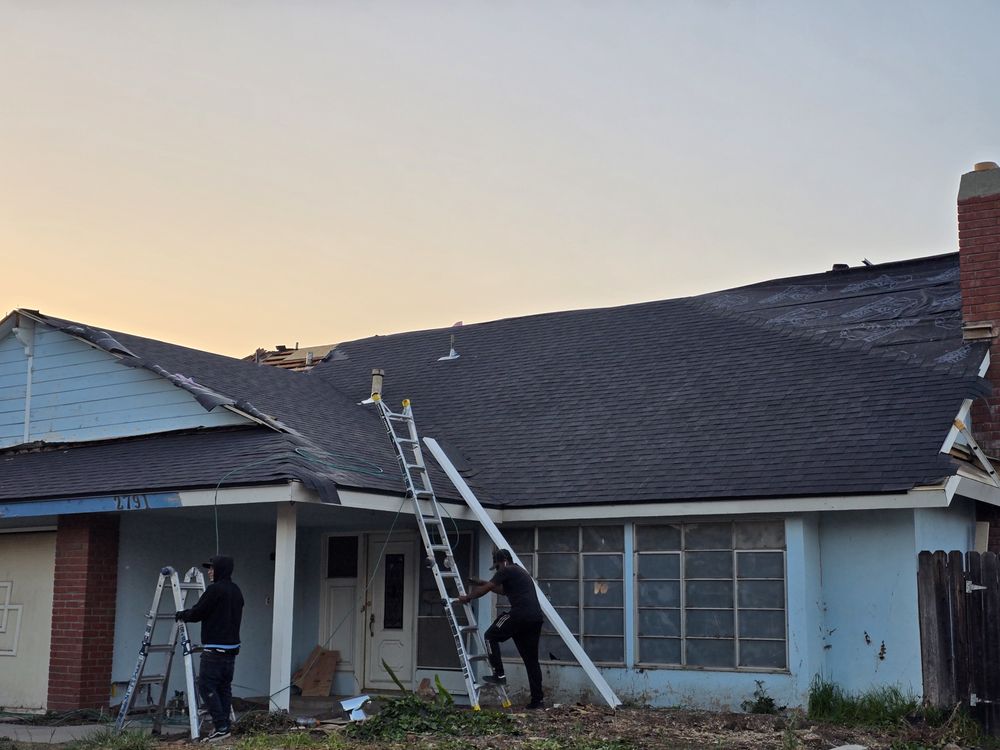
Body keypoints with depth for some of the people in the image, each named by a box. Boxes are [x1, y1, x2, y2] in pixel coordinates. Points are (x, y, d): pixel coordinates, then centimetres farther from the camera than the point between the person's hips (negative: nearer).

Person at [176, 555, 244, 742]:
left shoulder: (215, 590, -13)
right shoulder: (236, 591, 14)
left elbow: (197, 613, -10)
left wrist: (181, 614, 10)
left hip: (215, 648, -9)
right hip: (232, 647, 9)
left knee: (206, 686, -5)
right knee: (224, 687, 11)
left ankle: (220, 727, -11)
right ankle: (224, 726, 11)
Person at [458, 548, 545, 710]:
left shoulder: (507, 571, 1)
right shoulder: (520, 572, 30)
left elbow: (485, 589, 0)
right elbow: (504, 590, 45)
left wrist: (467, 597, 13)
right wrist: (485, 583, 44)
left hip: (520, 614, -9)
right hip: (536, 617, 9)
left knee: (491, 636, 9)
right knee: (531, 659, 11)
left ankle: (499, 675, 2)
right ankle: (538, 699, 7)